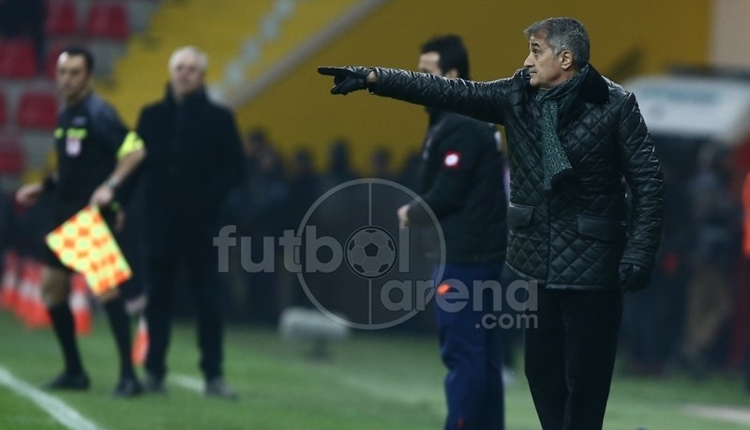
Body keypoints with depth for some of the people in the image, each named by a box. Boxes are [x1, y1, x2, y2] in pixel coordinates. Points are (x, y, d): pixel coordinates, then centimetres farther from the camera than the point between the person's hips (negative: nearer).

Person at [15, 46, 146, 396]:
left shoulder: (97, 113, -12)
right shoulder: (65, 116, 14)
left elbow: (135, 150, -20)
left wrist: (110, 186, -28)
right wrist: (43, 187, 20)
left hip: (95, 213, -9)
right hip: (66, 213, 9)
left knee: (106, 288, -15)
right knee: (52, 289, 10)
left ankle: (128, 375, -12)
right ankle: (74, 371, 19)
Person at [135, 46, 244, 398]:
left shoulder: (218, 118, 3)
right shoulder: (152, 116, 10)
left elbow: (234, 168, 0)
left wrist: (210, 199, -13)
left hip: (200, 223, -2)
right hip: (159, 220, 3)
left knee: (207, 297, -3)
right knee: (157, 296, 5)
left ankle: (214, 375, 0)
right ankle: (154, 372, 11)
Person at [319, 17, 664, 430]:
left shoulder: (614, 104, -9)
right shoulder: (518, 94, 4)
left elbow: (648, 180, -9)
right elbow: (448, 91, 1)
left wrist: (639, 255, -15)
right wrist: (374, 77, -6)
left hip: (591, 264, -6)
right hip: (537, 259, 6)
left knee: (585, 377, 0)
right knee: (541, 369, 11)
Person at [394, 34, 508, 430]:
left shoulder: (461, 127, -15)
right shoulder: (466, 119, 17)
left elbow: (447, 193, -19)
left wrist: (412, 214, -2)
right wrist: (419, 210, 4)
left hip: (464, 256, -11)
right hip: (480, 251, 11)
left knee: (462, 352, -10)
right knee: (481, 351, 12)